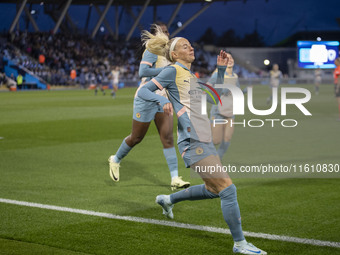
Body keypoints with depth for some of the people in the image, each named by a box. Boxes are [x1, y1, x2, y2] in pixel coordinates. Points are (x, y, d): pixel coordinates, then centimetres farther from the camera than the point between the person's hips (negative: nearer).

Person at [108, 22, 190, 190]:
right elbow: (143, 72, -26)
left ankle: (175, 179, -8)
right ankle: (115, 160, 33)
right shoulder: (152, 50, -13)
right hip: (146, 99, -7)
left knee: (168, 137, -4)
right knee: (136, 138, 6)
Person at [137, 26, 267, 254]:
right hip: (193, 142, -9)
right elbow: (143, 91, -5)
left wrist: (221, 68, 18)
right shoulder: (172, 71, -2)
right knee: (228, 189, -11)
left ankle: (168, 199, 37)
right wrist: (163, 100, -22)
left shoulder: (191, 75, 21)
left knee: (214, 190, 20)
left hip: (205, 140, 10)